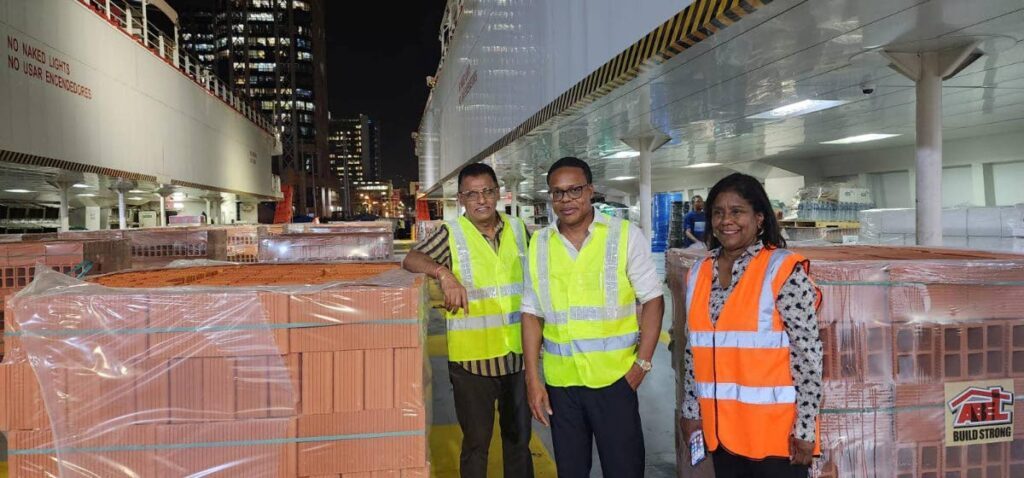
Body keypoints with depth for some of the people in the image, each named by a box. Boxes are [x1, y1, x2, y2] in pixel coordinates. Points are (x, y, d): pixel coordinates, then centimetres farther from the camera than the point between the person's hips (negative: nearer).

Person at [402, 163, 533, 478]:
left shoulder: (518, 229, 5)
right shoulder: (452, 234, -6)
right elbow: (411, 259, -16)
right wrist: (444, 273, -32)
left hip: (518, 354, 4)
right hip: (472, 357, -4)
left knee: (519, 435, 19)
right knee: (476, 441, 9)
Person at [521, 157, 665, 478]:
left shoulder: (626, 235, -5)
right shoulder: (539, 243, 4)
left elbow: (652, 300, -3)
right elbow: (532, 313, 7)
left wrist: (642, 363, -11)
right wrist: (532, 379, 2)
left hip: (614, 377, -3)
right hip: (560, 381, 3)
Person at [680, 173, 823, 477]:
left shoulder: (784, 270, -11)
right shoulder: (699, 273, 5)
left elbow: (808, 352, -13)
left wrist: (805, 428, -13)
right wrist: (691, 411, 12)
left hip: (776, 429, -5)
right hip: (721, 428, 5)